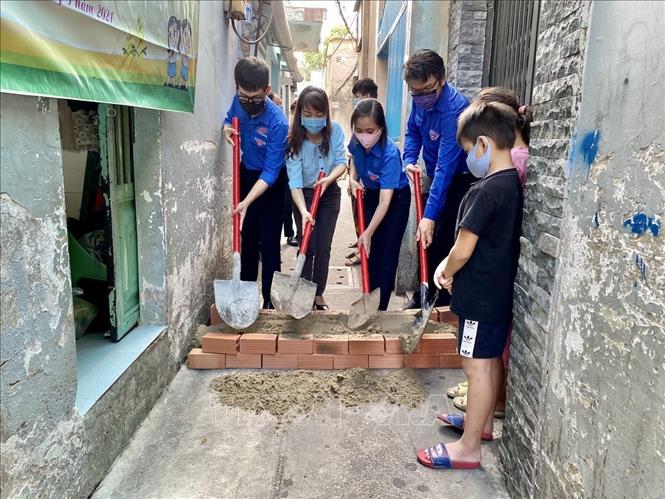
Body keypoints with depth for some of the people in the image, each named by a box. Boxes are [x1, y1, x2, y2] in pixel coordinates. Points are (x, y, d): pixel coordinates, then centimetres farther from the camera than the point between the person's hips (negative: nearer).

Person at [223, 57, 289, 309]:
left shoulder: (277, 122, -29)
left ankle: (269, 301, 7)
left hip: (271, 182, -6)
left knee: (268, 243, -5)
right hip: (247, 173, 6)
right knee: (247, 236, 14)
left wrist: (247, 202, -40)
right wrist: (227, 127, -11)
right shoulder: (238, 102, -11)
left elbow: (271, 172, -31)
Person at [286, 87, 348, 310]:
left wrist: (329, 178, -34)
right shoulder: (294, 140, -21)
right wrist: (303, 211, -41)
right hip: (304, 195, -2)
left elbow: (341, 161, -12)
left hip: (330, 194, 2)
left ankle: (318, 295, 16)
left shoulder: (335, 130, -14)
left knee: (324, 248, 3)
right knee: (308, 247, -4)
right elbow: (295, 181, -28)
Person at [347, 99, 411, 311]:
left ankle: (380, 307, 7)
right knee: (370, 251, 11)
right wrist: (353, 178, -6)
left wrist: (368, 233, -40)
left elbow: (385, 200, -38)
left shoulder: (389, 154, -35)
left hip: (395, 198, -6)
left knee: (387, 254, -3)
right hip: (370, 194, 6)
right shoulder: (357, 142, -18)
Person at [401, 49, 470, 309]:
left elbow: (446, 166, -36)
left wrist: (430, 215, -39)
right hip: (434, 176, 8)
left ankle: (440, 305, 9)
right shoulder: (420, 99, -7)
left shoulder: (454, 109, -31)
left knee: (440, 244, -6)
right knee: (425, 241, 13)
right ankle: (422, 297, 27)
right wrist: (410, 160, -9)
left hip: (457, 180, -8)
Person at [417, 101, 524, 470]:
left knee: (477, 367, 1)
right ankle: (483, 421, 40)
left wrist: (447, 274, -2)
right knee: (490, 361, 21)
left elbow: (463, 249, -22)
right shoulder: (513, 184, 6)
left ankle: (469, 447, 14)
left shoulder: (486, 190, -23)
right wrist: (450, 265, 5)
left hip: (481, 295, -9)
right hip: (500, 290, 9)